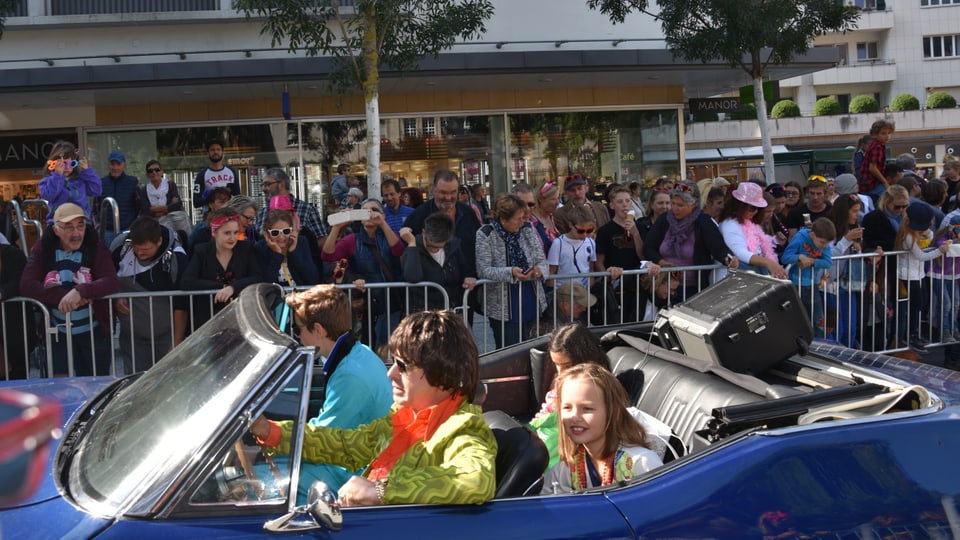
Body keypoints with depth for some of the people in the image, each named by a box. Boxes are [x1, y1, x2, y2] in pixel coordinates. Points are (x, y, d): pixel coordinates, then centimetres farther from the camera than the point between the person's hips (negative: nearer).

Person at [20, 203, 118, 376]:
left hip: (94, 331, -1)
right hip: (58, 332, 1)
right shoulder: (42, 249, -3)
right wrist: (64, 296, -27)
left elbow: (112, 282, -19)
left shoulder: (96, 247, -8)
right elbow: (26, 285, -14)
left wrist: (80, 291, -36)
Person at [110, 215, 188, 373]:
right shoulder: (120, 245, -10)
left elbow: (181, 305, -12)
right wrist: (115, 298, -9)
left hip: (166, 335, -3)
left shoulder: (176, 258, -19)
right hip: (132, 335, 3)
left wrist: (177, 343, -10)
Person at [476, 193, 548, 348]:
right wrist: (510, 273, -28)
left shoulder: (528, 228, 6)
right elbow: (483, 271, -13)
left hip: (532, 304, 4)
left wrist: (539, 269, -16)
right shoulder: (485, 235, -8)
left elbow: (542, 259, 9)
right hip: (504, 310, -4)